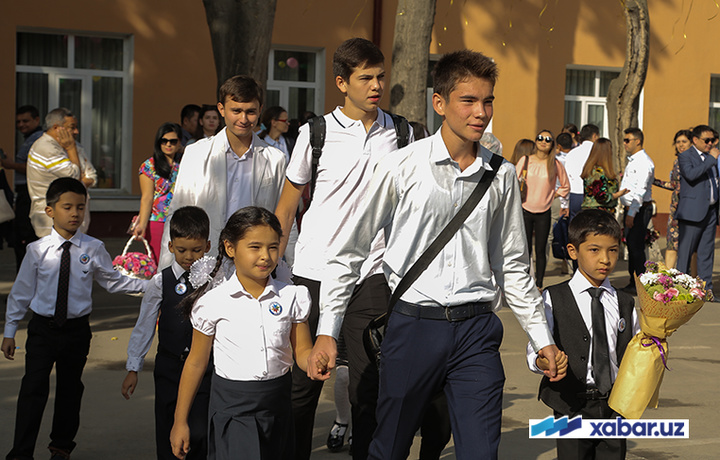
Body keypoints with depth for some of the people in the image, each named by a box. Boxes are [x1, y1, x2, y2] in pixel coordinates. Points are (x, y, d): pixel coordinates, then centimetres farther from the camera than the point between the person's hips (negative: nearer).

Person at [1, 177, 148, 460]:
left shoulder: (93, 249, -2)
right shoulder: (37, 250, -5)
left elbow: (113, 282, 9)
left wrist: (148, 285, 0)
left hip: (77, 330, 2)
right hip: (42, 329, -2)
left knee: (70, 388, 13)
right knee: (34, 389, -7)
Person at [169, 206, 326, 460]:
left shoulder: (291, 297, 2)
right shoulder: (213, 303, -5)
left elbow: (301, 349, 6)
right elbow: (196, 362, 2)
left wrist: (314, 362, -19)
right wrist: (180, 421, 5)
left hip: (277, 404, 3)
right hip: (231, 405, -3)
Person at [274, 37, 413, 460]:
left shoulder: (400, 134, 5)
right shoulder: (316, 134, -1)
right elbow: (287, 208, 7)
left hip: (373, 274, 1)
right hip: (316, 273, -1)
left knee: (371, 382, 2)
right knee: (303, 381, 5)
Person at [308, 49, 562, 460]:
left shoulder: (502, 176, 6)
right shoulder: (402, 168, -4)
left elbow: (513, 264, 17)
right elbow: (351, 252, 1)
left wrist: (542, 337, 16)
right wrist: (327, 332, -4)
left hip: (476, 329, 2)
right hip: (413, 323, -2)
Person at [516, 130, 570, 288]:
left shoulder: (555, 164, 0)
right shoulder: (525, 160, 0)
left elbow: (565, 186, 15)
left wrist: (551, 196, 5)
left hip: (544, 213, 0)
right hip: (525, 211, 0)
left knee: (540, 250, 2)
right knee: (525, 249, 0)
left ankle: (539, 284, 11)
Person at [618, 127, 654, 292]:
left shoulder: (644, 162, -16)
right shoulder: (632, 161, 17)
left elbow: (640, 190, -22)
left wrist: (632, 213, -26)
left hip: (640, 209, -10)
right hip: (631, 209, 10)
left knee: (636, 246, -8)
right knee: (631, 245, 12)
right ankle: (633, 283, 19)